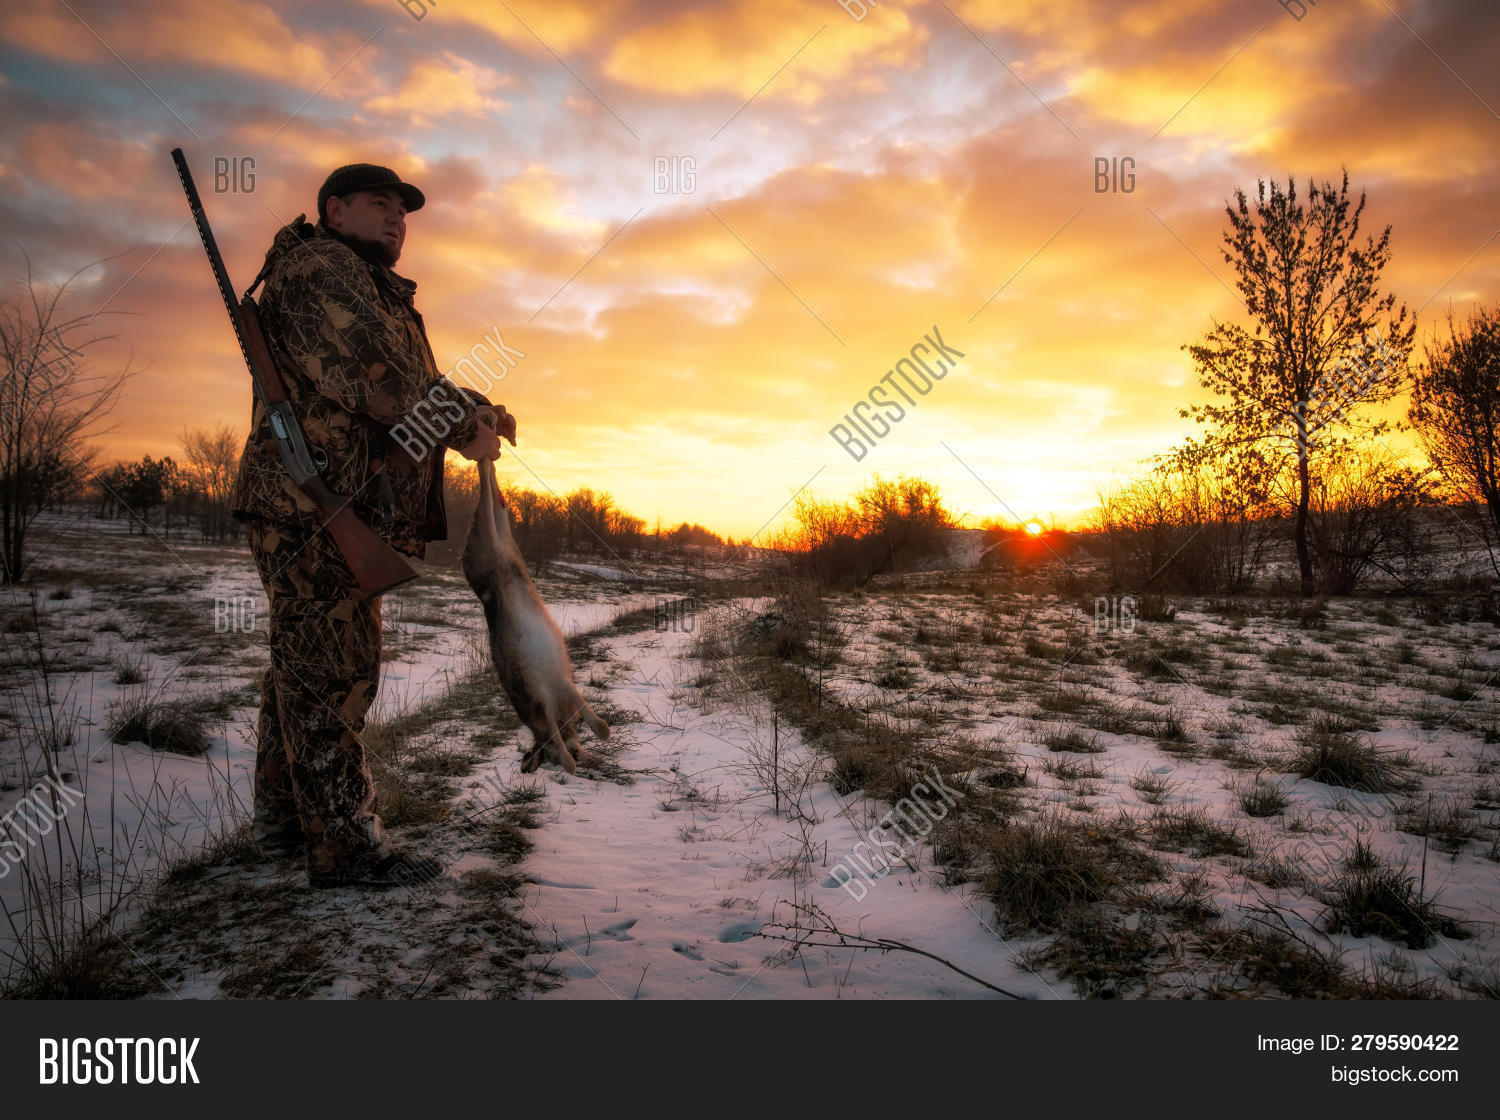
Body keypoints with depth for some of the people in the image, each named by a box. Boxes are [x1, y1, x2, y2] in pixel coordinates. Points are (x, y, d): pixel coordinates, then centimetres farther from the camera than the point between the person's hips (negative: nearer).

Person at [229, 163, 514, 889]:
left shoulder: (374, 289, 27)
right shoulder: (320, 267, -7)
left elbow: (411, 381, 25)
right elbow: (383, 376, -20)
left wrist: (476, 409, 8)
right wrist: (467, 430, -12)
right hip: (309, 506, -11)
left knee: (304, 668, 15)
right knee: (330, 673, -9)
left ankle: (284, 820, 27)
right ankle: (347, 848, -3)